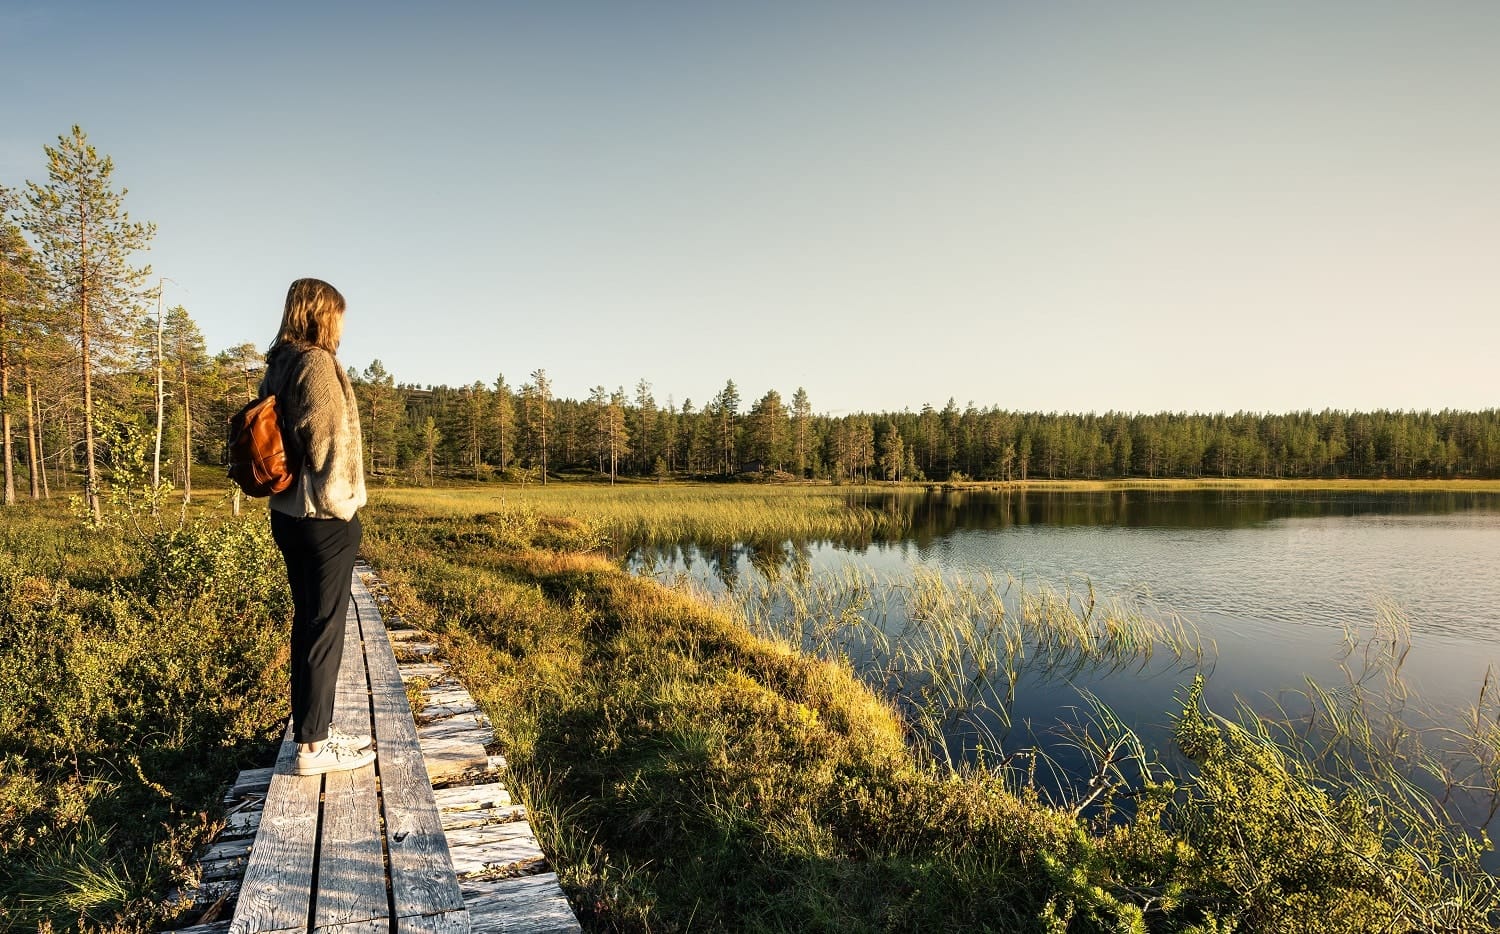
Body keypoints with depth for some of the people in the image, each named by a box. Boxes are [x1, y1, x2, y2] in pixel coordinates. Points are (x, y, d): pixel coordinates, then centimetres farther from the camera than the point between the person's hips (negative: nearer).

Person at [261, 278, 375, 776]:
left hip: (288, 512, 9)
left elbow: (274, 434, 17)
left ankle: (312, 729, 25)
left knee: (307, 621, 15)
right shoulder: (317, 363, -14)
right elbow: (327, 440, -19)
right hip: (323, 516, -9)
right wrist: (339, 504, -12)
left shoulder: (277, 366, 13)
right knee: (325, 626, -2)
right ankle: (314, 746, 6)